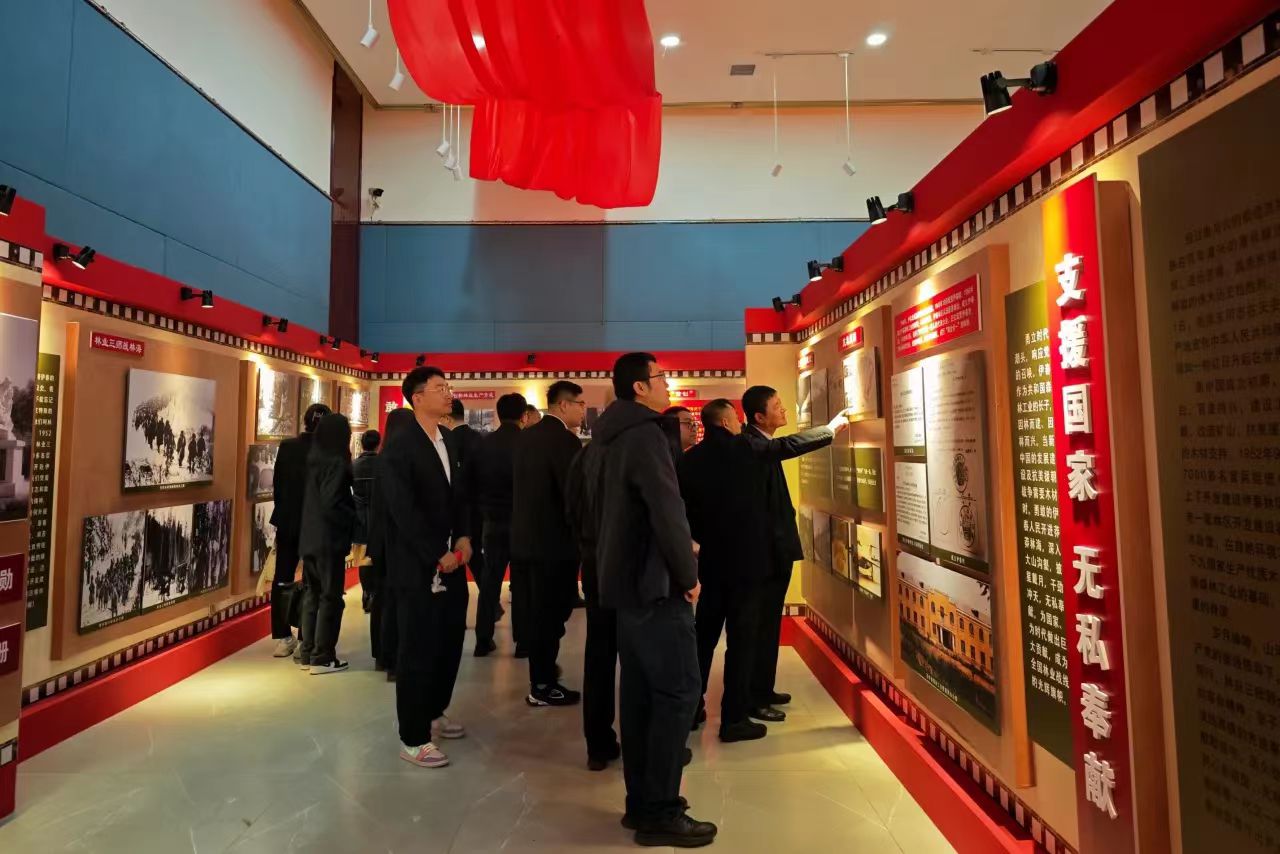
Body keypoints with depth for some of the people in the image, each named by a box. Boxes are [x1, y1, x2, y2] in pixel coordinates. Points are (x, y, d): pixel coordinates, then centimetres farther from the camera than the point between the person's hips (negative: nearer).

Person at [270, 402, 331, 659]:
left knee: (282, 579, 14)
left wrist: (283, 512, 16)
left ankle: (283, 638, 18)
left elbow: (277, 485, 2)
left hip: (287, 521, 3)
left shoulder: (287, 447, -4)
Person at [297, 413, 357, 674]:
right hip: (329, 540, -8)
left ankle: (308, 652, 21)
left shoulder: (314, 459, 8)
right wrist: (355, 519, -8)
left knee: (312, 595, 14)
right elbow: (332, 503, -22)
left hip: (309, 538, 8)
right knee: (330, 597, 1)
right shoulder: (336, 463, -16)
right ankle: (323, 657, 5)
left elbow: (317, 499, 13)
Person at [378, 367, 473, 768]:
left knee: (450, 643, 13)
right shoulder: (399, 447, -12)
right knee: (418, 651, 3)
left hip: (451, 562, 7)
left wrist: (463, 537, 0)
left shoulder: (448, 440, 10)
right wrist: (437, 556, -15)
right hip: (419, 567, -7)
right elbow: (403, 511, -17)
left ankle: (433, 713, 35)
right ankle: (413, 739, 17)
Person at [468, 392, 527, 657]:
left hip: (492, 521, 3)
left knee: (489, 581, 10)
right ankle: (523, 640, 10)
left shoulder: (482, 444, 0)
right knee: (522, 582, 5)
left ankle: (483, 640, 14)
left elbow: (470, 483, 3)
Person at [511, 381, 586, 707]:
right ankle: (542, 687, 16)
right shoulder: (565, 440, -18)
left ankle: (542, 671, 37)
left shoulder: (526, 436, 7)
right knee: (550, 613, 4)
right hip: (554, 539, -9)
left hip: (527, 535, 9)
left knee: (541, 610, 22)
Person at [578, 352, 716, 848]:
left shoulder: (601, 441, 14)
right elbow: (667, 510, -21)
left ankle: (641, 802, 22)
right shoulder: (645, 434, -16)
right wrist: (688, 574, -11)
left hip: (622, 578, 10)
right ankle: (659, 813, 5)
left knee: (640, 690, 14)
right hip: (654, 582, -9)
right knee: (677, 691, -3)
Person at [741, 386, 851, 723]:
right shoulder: (750, 444, -18)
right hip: (765, 550, -10)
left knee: (768, 624, 17)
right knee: (762, 625, -3)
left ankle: (763, 690, 28)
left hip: (774, 546, 10)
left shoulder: (760, 444, 15)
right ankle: (755, 699, 8)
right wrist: (831, 429, -21)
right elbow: (787, 446, -35)